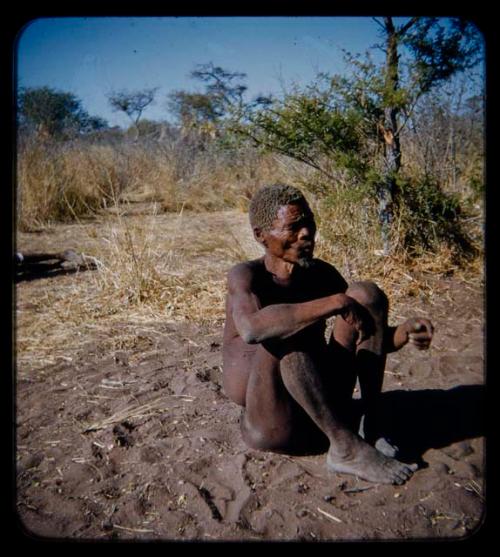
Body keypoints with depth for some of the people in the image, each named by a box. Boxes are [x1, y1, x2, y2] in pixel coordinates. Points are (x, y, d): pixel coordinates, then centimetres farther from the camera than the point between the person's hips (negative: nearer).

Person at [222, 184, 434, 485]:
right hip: (265, 407, -5)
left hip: (321, 398, 5)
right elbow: (252, 328, -39)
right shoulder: (246, 276, -15)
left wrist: (404, 333, -13)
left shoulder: (322, 273, 2)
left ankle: (371, 427, -10)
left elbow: (369, 338, 9)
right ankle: (346, 447, -23)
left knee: (366, 294, -8)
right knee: (284, 335, -35)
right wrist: (334, 303, -36)